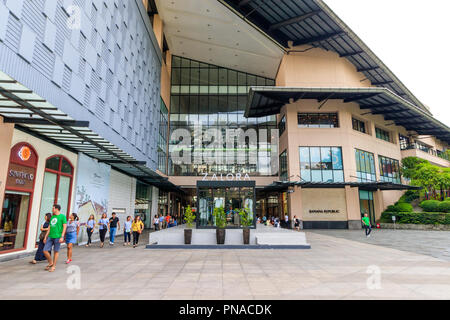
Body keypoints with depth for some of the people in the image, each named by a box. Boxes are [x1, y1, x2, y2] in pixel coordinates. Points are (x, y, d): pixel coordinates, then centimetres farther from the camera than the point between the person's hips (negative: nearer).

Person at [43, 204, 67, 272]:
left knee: (56, 251, 2)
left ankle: (53, 266, 14)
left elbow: (64, 227, -8)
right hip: (50, 237, 6)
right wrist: (45, 237, 14)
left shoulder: (62, 216, -4)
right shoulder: (52, 217, 15)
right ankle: (50, 263, 22)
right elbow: (49, 227, 18)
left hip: (57, 237, -6)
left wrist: (62, 237, -15)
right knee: (45, 251, 1)